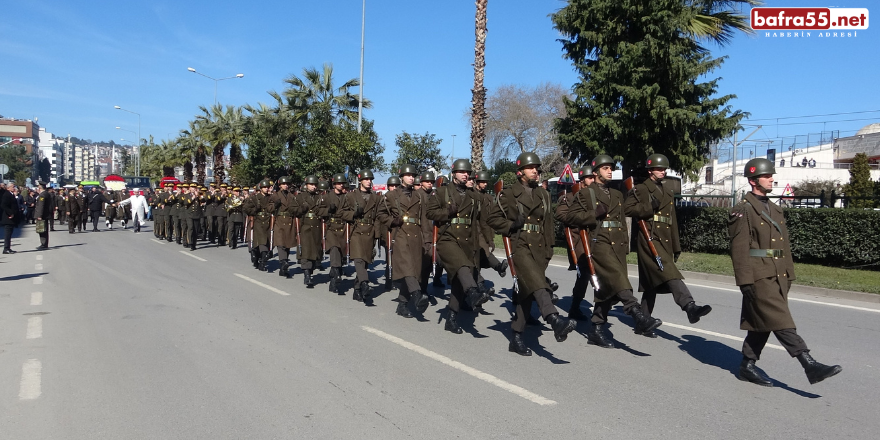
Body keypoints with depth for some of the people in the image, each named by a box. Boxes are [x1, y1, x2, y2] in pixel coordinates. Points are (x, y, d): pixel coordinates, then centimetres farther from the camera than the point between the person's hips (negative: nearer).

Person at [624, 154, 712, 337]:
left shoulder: (668, 192, 23)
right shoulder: (640, 189, 2)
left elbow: (673, 221, 24)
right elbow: (627, 209, -11)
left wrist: (676, 246, 21)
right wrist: (650, 207, -19)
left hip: (665, 242, 7)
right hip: (649, 238, -7)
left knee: (652, 283, 9)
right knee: (669, 273, -25)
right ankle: (690, 307, -39)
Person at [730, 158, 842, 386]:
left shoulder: (775, 209, 18)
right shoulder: (743, 210, -8)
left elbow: (784, 244, 20)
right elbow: (739, 248, -13)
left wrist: (789, 274, 16)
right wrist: (745, 281, -17)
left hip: (777, 275, 9)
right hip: (759, 277, -9)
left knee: (762, 323, 11)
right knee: (780, 321, -10)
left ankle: (747, 366, 20)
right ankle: (810, 365, -12)